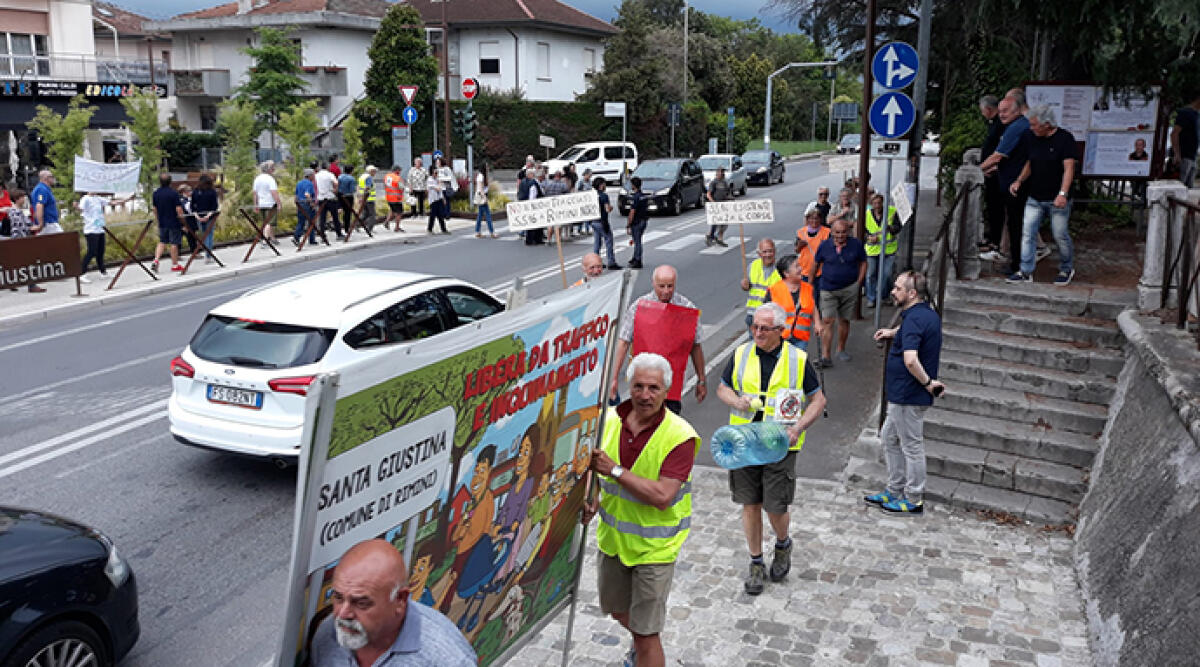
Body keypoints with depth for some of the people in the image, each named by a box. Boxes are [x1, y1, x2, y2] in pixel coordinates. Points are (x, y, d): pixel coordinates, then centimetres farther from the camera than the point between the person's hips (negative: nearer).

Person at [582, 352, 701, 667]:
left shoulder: (679, 436, -22)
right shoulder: (610, 420, -6)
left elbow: (662, 496, -30)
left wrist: (615, 469, -32)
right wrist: (595, 501, -6)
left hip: (654, 545, -6)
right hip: (613, 537, 6)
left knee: (646, 634, -1)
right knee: (617, 610, 27)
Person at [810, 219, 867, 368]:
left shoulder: (856, 244, -4)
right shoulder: (824, 245, -5)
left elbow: (863, 262, 8)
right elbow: (816, 264, 8)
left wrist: (859, 282, 0)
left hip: (849, 289, 1)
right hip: (828, 290, -1)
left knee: (844, 320, 11)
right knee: (827, 321, -9)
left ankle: (841, 350, 31)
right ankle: (826, 357, -9)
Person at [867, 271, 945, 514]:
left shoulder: (914, 319, -23)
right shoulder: (930, 314, 9)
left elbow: (910, 360, -36)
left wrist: (927, 382, -23)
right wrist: (893, 333, 23)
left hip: (908, 396, -10)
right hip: (902, 395, 10)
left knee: (912, 446, 2)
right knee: (889, 438, 21)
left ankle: (914, 501, 14)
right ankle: (894, 491, 31)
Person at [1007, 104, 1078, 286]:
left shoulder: (1065, 138, -11)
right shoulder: (1031, 138, 6)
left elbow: (1069, 168, -17)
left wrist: (1063, 193, -28)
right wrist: (1019, 181, -1)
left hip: (1057, 200, -5)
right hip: (1034, 198, 5)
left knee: (1060, 235, 5)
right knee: (1028, 233, 0)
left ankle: (1067, 269, 24)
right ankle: (1026, 272, 7)